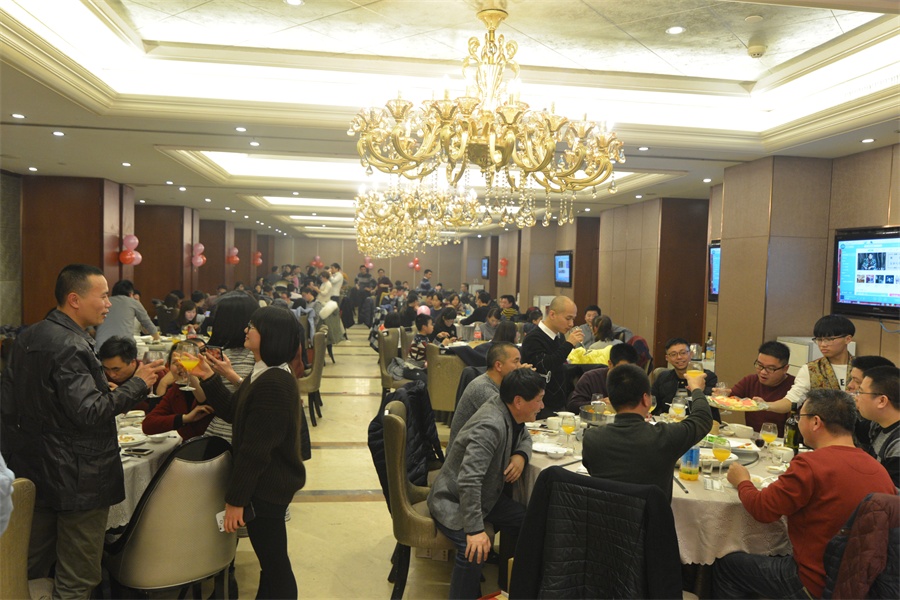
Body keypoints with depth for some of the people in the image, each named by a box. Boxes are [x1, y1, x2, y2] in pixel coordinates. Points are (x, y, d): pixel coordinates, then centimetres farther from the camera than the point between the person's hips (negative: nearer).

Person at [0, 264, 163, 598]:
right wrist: (138, 384, -17)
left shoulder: (27, 338, 8)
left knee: (28, 568, 20)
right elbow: (89, 412, -26)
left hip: (33, 470, 10)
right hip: (77, 479, -9)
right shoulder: (70, 347, -21)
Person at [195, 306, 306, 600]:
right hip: (266, 483, 10)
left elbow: (255, 450, -26)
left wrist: (236, 499, -19)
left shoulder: (273, 384, -28)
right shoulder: (267, 374, 6)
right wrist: (208, 378, 5)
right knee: (270, 559, 26)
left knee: (275, 564, 7)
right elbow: (232, 411, 15)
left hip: (266, 488, -10)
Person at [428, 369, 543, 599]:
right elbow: (468, 480, -38)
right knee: (475, 550, -31)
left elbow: (523, 436, 15)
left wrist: (521, 455, -8)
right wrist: (475, 530, -39)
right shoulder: (490, 426, -32)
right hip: (452, 503, -9)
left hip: (483, 495, 9)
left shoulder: (510, 414, -6)